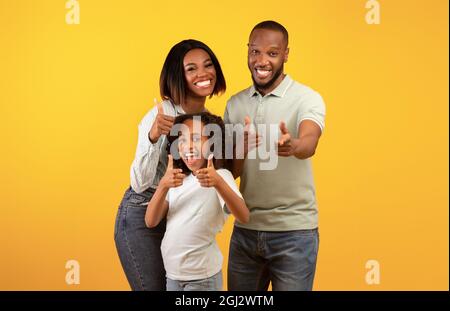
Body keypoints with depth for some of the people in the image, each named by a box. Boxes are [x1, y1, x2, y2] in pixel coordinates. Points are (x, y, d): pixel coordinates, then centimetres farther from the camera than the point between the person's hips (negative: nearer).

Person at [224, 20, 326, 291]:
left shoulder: (307, 98, -7)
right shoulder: (235, 104, 6)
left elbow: (309, 144, -27)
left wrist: (292, 145, -50)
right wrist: (240, 149, -20)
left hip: (294, 230, -4)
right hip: (245, 229, 4)